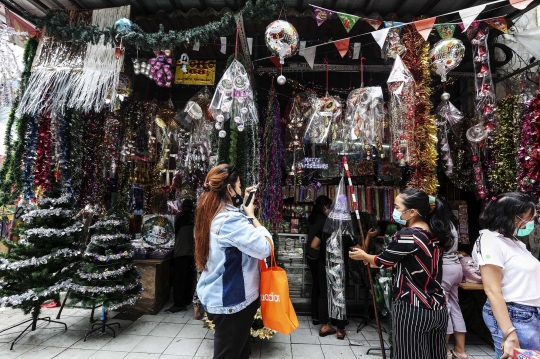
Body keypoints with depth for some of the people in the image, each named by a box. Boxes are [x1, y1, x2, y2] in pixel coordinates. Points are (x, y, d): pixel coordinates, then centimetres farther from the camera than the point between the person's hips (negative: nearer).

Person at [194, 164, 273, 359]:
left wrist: (244, 203, 8)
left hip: (219, 296, 10)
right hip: (231, 301, -10)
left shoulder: (215, 215, 4)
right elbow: (265, 248, -28)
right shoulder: (230, 219, -28)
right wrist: (251, 216, -17)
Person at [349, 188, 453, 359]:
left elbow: (382, 261, -6)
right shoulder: (435, 234, 5)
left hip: (413, 310, -8)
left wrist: (363, 256, 11)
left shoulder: (406, 235, -20)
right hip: (438, 309, 8)